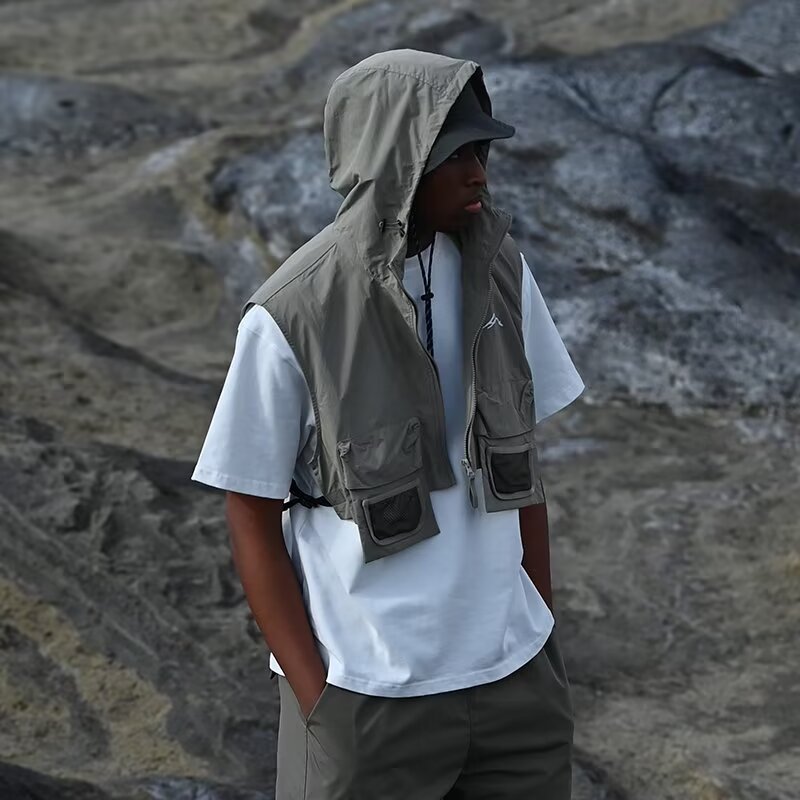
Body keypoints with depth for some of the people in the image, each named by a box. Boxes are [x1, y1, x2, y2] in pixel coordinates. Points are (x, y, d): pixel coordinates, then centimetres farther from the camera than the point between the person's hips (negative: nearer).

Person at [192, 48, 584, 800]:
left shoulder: (499, 270, -1)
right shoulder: (290, 316, -13)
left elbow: (521, 458, 8)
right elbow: (251, 519, -6)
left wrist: (545, 632, 9)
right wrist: (318, 700, -8)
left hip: (514, 676, 4)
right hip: (368, 694, -4)